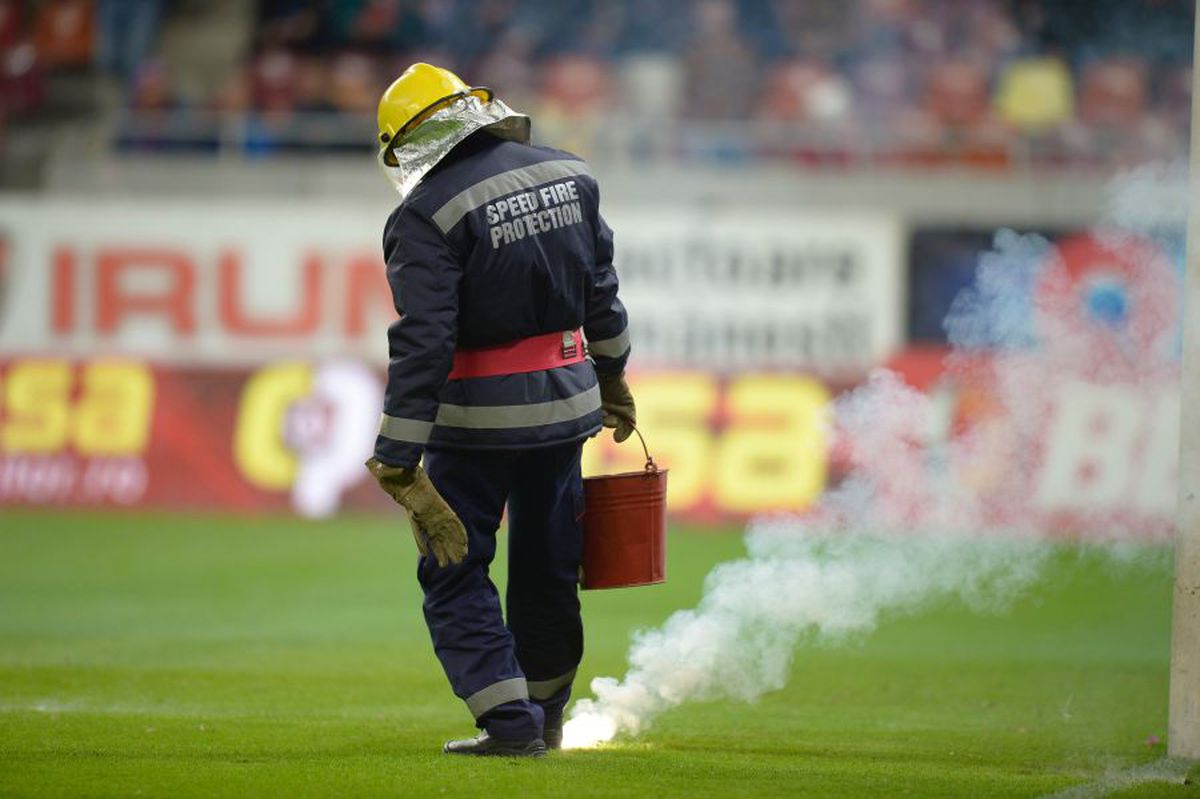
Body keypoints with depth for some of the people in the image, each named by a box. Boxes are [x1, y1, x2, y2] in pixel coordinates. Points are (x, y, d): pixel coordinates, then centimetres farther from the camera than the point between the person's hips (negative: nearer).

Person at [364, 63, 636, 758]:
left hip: (477, 419, -6)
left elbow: (422, 343, -23)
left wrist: (398, 461, -22)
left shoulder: (427, 213, -17)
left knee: (456, 571, 5)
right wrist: (613, 382, 27)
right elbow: (601, 295, 12)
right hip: (566, 400, 6)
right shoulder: (571, 176, 2)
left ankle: (510, 721, -4)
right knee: (549, 564, 19)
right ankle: (547, 718, 31)